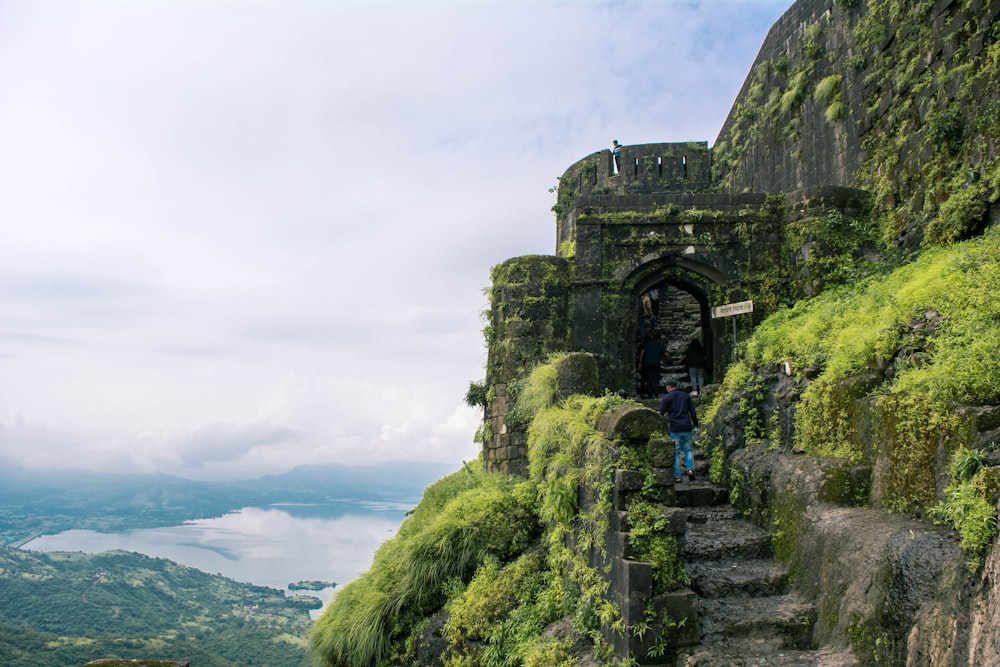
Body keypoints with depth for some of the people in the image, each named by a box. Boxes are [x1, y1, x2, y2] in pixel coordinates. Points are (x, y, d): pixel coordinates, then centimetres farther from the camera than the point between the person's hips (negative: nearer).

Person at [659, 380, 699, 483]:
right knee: (688, 449, 15)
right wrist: (695, 426, 12)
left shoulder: (666, 398, 0)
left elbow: (661, 413, -2)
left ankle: (677, 476, 3)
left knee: (676, 452, 3)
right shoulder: (686, 396, 11)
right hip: (687, 427, 3)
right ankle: (690, 468, -7)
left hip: (674, 428, -3)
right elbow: (693, 412, 9)